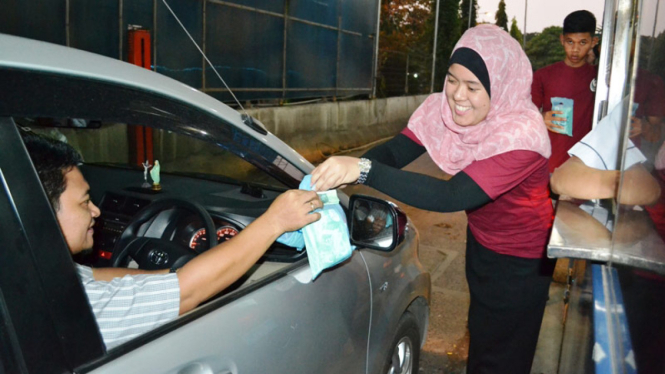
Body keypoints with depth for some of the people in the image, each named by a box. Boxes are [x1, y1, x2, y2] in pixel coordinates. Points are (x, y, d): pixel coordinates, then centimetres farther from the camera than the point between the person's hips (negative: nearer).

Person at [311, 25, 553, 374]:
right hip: (480, 240, 6)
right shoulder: (442, 107, -15)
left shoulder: (521, 134, -34)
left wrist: (364, 170, -49)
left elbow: (451, 196, -42)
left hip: (520, 259, -6)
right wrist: (343, 171, -38)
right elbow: (395, 151, -18)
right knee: (479, 335, 27)